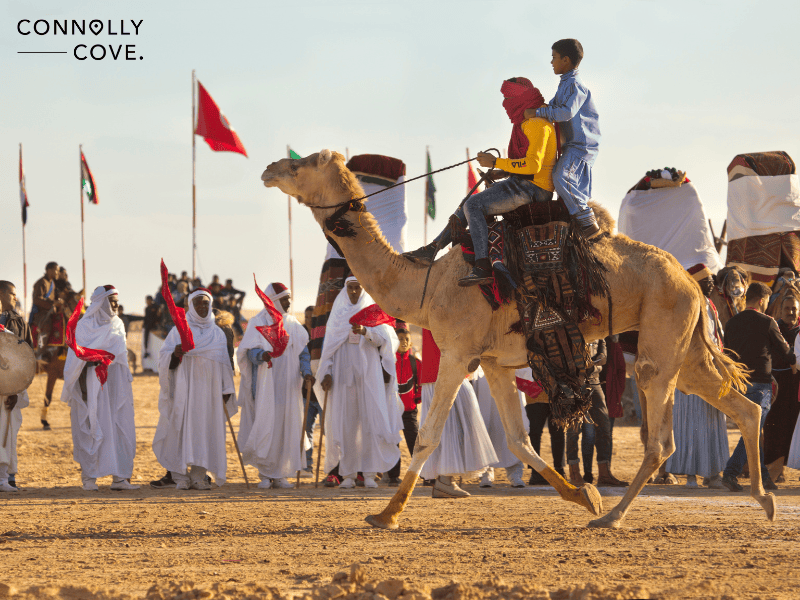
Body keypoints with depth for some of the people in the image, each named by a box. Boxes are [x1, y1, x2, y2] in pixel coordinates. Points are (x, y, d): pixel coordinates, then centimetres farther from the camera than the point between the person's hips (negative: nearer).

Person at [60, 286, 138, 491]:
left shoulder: (117, 326, 13)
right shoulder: (85, 326, -2)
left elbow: (122, 358, 13)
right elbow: (78, 357, -6)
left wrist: (126, 385, 3)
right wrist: (82, 386, -13)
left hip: (115, 385, 5)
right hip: (92, 383, -5)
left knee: (120, 429, -1)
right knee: (92, 429, -5)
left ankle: (119, 477, 0)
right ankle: (89, 478, 1)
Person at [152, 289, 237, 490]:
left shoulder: (218, 334, 14)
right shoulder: (179, 330, 6)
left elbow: (224, 363, 14)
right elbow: (164, 359, 0)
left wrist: (227, 389, 5)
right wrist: (175, 355, -22)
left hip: (209, 389, 3)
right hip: (184, 388, -3)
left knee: (205, 431, -2)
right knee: (182, 428, -8)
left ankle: (198, 476, -1)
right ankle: (181, 477, -6)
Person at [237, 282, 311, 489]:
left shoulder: (293, 324, 13)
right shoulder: (258, 323, -1)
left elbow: (303, 350, 13)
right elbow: (251, 351, -11)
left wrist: (306, 371, -6)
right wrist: (261, 355, -34)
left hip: (288, 385, 4)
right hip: (265, 384, -4)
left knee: (287, 425, 1)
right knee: (266, 424, -9)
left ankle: (280, 475, 6)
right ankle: (265, 474, -1)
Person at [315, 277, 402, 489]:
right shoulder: (338, 314, 14)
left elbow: (380, 340, -5)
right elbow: (329, 345, 11)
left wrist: (365, 331, -25)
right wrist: (327, 373, 0)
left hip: (368, 373, -2)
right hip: (344, 373, 2)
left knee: (371, 420, -9)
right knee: (345, 422, -4)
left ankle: (370, 474, -10)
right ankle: (348, 474, -2)